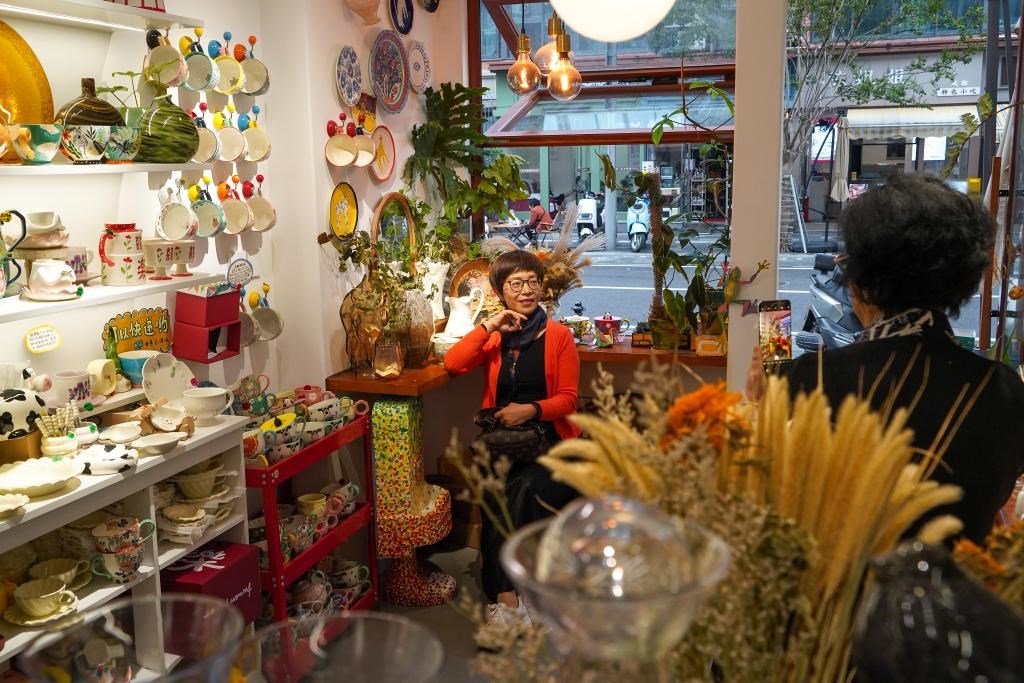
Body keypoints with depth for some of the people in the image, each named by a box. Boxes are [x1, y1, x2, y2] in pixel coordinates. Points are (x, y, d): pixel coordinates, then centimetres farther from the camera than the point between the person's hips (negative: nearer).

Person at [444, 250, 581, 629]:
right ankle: (508, 597, -22)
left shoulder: (558, 336, 5)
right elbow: (453, 364, -3)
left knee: (523, 488, -30)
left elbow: (567, 398, 1)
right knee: (500, 494, -27)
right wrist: (487, 327, -8)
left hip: (548, 435, -2)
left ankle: (504, 597, -17)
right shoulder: (494, 337, 13)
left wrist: (531, 409, -16)